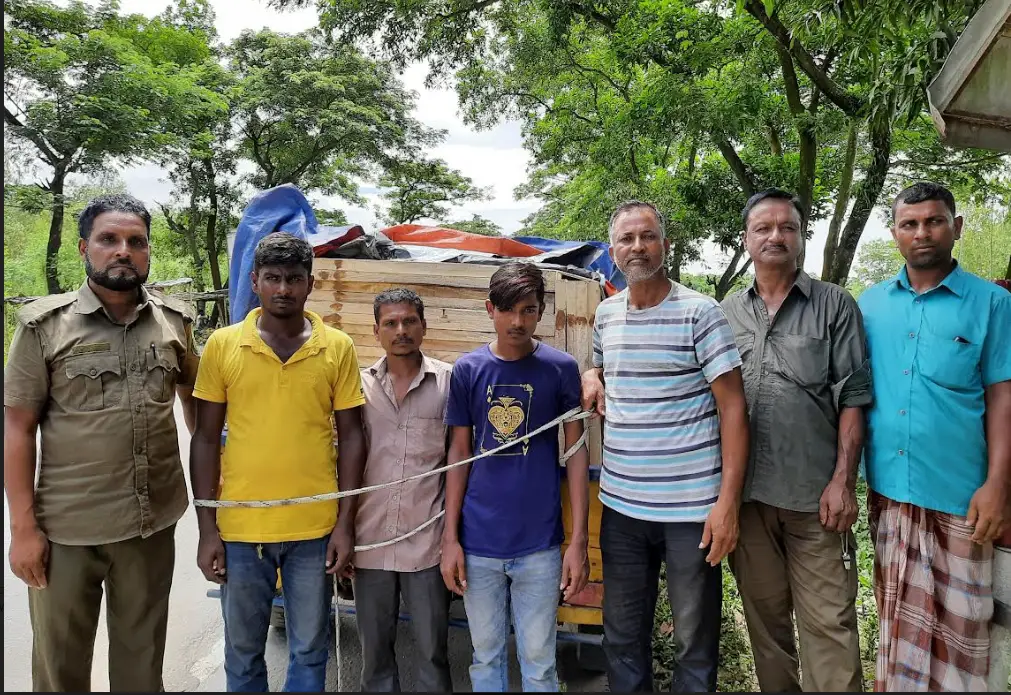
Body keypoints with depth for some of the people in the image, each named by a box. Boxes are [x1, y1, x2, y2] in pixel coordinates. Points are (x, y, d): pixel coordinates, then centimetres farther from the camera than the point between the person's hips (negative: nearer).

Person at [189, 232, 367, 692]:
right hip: (240, 527, 1)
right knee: (243, 652, 17)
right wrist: (207, 529, -1)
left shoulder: (338, 348, -2)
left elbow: (350, 437, 0)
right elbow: (205, 440, 2)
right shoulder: (222, 345, -1)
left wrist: (346, 523, -4)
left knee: (309, 651, 15)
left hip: (315, 528, 0)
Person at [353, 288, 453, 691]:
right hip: (370, 541, 3)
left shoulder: (448, 381, -4)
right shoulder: (359, 384, 3)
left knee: (432, 651, 10)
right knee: (374, 650, 16)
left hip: (427, 542, -2)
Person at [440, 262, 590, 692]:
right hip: (478, 542, 2)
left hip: (539, 544, -1)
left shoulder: (561, 367, -4)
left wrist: (579, 540, -5)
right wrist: (450, 536, 2)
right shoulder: (467, 369, 0)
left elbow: (576, 452, -2)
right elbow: (459, 451, 4)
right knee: (485, 657, 16)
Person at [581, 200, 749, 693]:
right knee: (622, 637, 17)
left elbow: (733, 406, -10)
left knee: (695, 641, 12)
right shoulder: (605, 314, 7)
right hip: (621, 504, 5)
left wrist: (728, 500, -17)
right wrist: (591, 378, 1)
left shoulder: (700, 312, -8)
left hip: (692, 507, -4)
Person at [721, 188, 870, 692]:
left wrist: (843, 481, -10)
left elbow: (853, 400, -3)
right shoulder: (726, 314, 10)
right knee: (764, 617, 16)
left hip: (815, 496, -3)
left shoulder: (835, 306, 1)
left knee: (828, 623, 1)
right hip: (745, 494, 3)